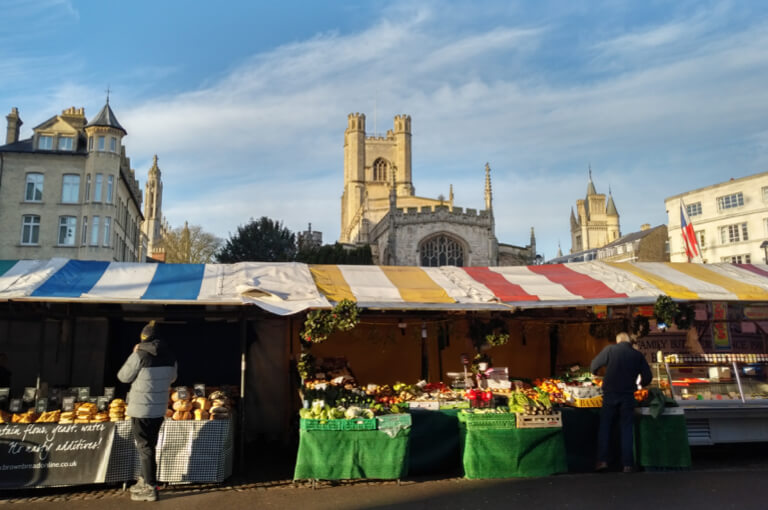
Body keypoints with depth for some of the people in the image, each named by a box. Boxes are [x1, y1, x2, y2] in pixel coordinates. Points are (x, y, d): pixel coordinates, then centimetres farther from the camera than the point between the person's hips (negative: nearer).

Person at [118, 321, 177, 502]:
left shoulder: (140, 355, -16)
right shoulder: (170, 356, 2)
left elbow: (123, 376, -4)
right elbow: (172, 378, 16)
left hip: (141, 409, -6)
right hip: (159, 408, 6)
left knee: (144, 447, 2)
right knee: (149, 446, 20)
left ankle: (150, 488, 6)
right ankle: (145, 480, 33)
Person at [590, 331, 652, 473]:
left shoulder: (609, 350, -2)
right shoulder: (638, 355, 5)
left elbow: (593, 366, 2)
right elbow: (648, 377, 6)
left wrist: (595, 372, 25)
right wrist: (640, 384, 28)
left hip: (610, 394, -1)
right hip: (628, 396, 1)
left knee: (605, 426, 6)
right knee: (626, 429, 7)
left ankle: (602, 460, 0)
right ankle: (627, 464, 4)